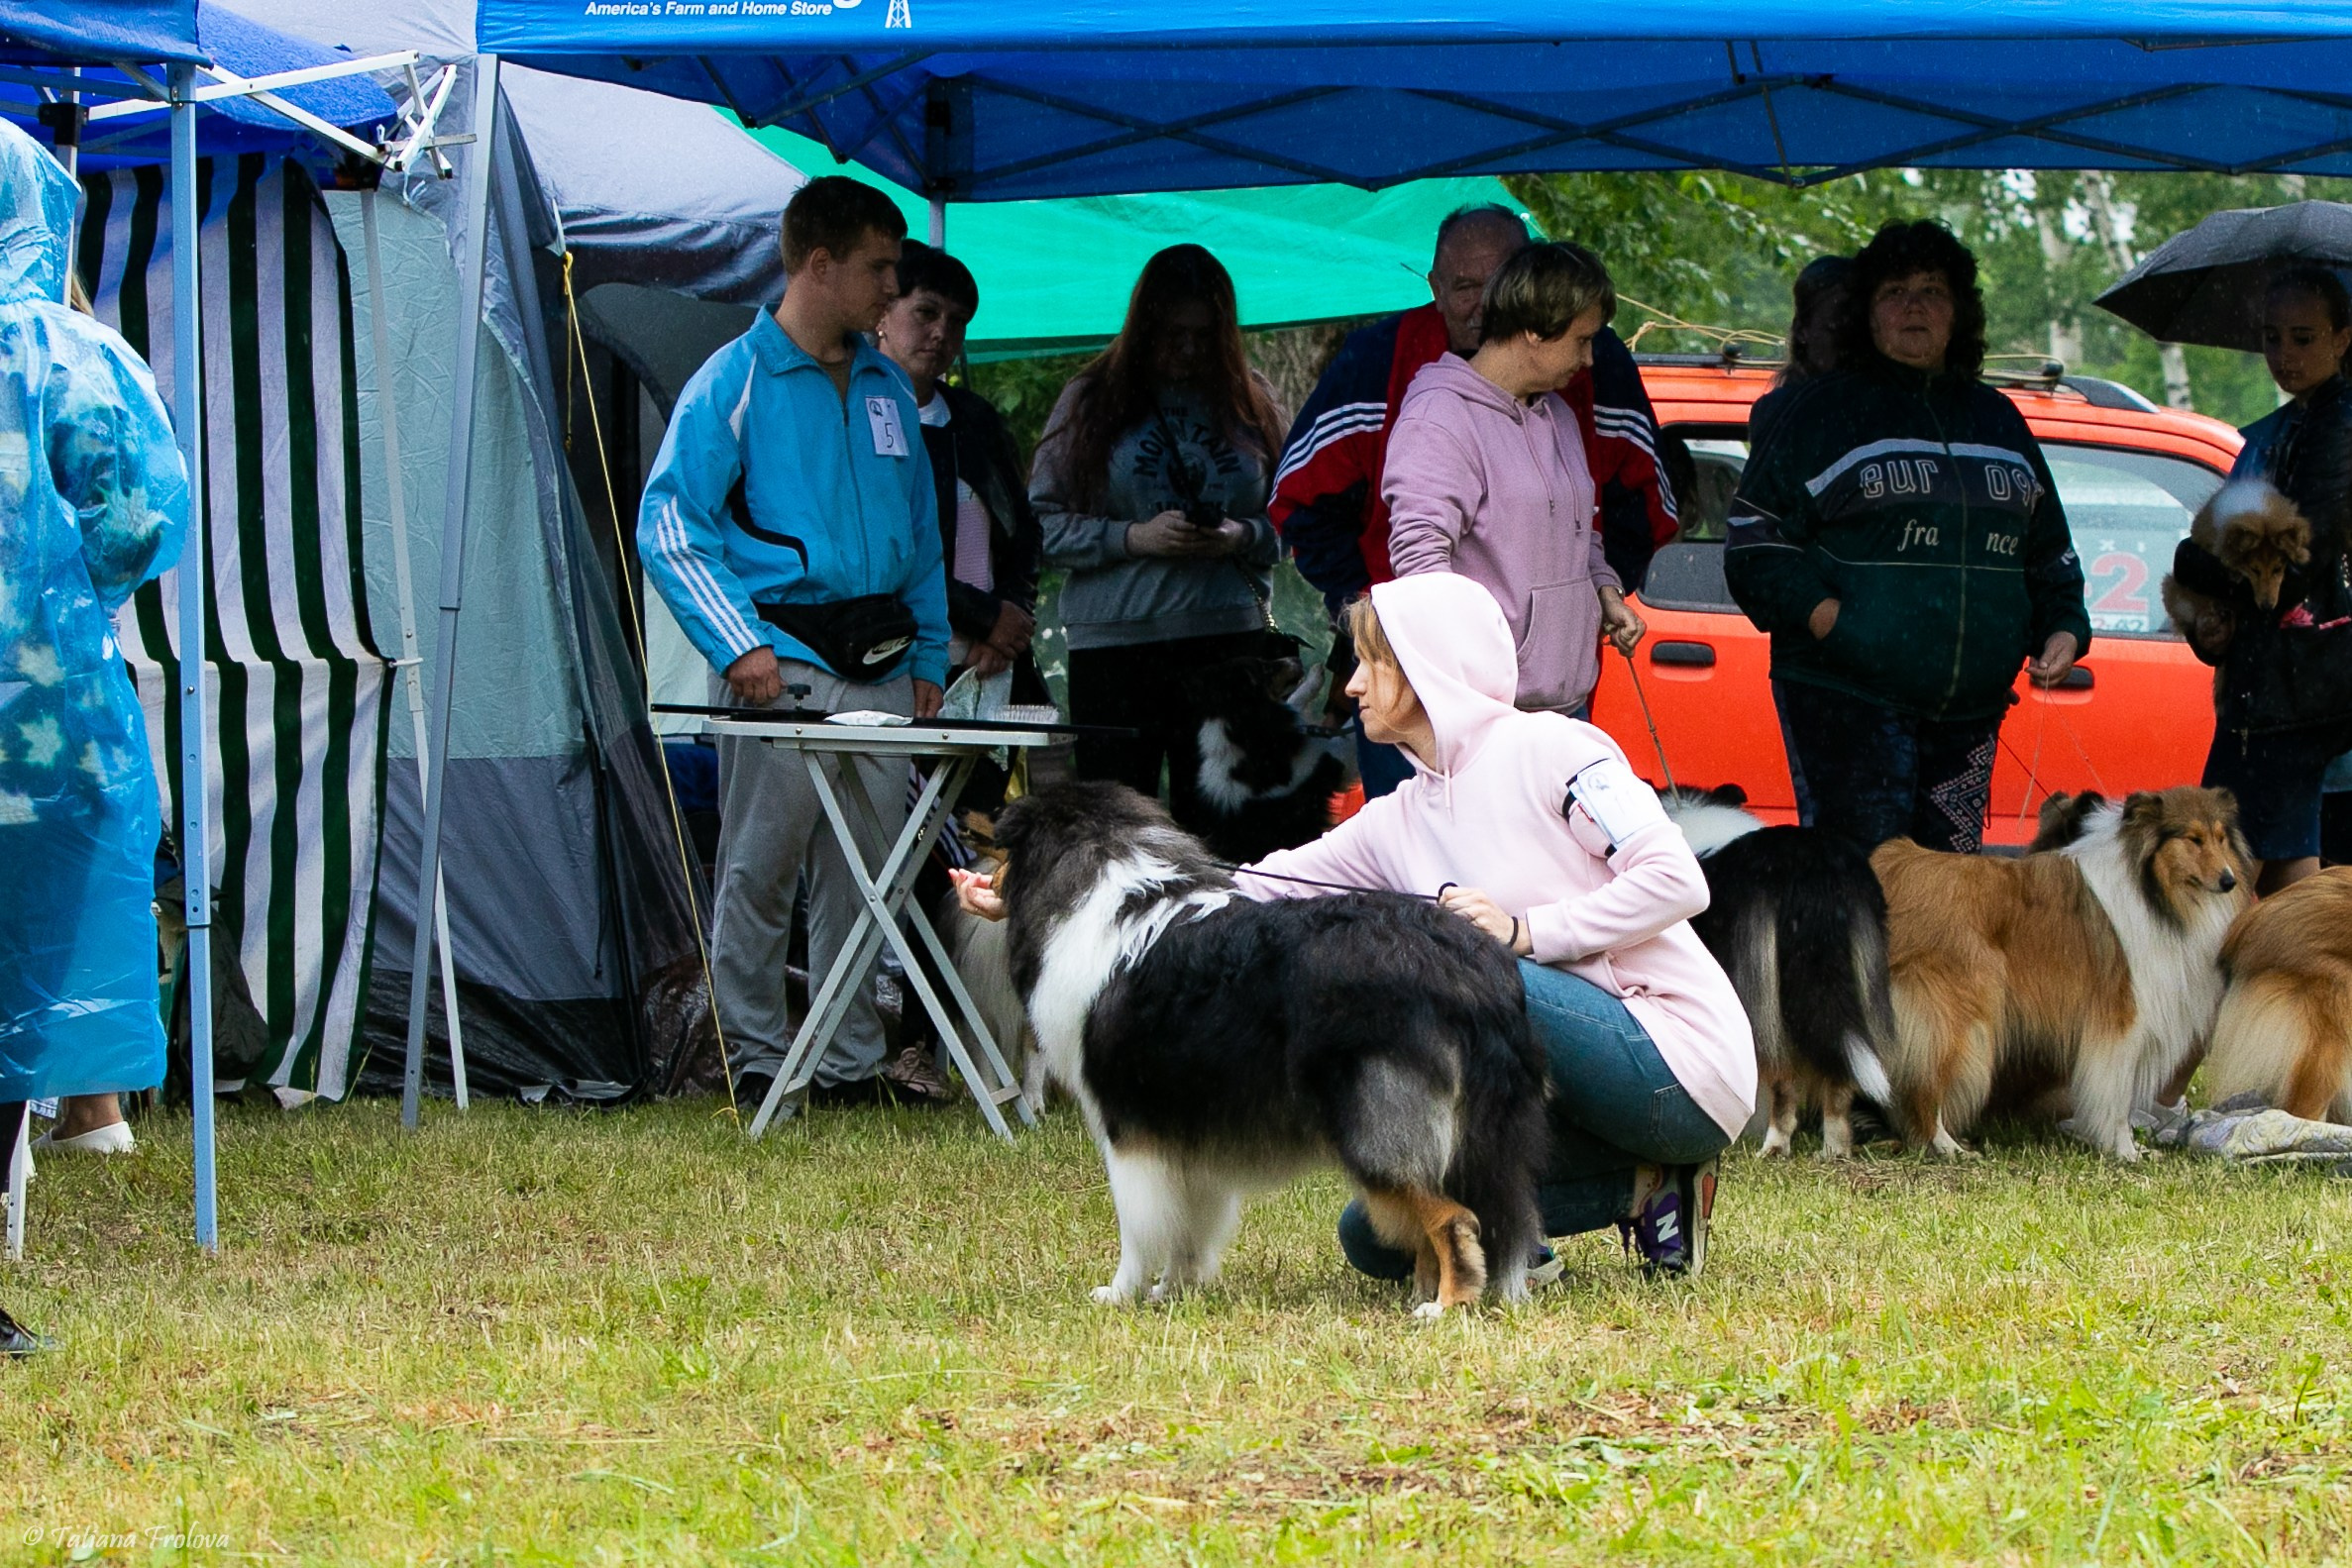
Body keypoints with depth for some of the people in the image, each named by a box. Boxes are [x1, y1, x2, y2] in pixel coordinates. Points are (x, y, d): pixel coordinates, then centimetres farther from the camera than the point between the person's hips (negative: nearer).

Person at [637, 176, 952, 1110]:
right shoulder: (735, 383, -4)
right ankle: (756, 1056, 5)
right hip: (783, 665, -6)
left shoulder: (886, 388, 16)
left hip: (879, 668, 6)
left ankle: (854, 1061, 12)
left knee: (865, 875, 5)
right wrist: (736, 643, -17)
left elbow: (921, 536, 24)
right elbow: (669, 527, -9)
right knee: (762, 869, -3)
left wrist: (929, 655, 14)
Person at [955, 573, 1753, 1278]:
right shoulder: (1397, 825, 13)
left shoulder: (1547, 750, -6)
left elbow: (1676, 880, -15)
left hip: (1680, 1068, -8)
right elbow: (1247, 894, 10)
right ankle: (1639, 1188, 3)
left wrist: (1526, 931, -20)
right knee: (1376, 1238, 1)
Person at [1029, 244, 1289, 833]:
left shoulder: (1249, 401, 11)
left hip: (1230, 639, 1)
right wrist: (1133, 539, -12)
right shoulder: (1092, 398, 5)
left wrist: (1243, 537, -8)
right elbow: (1042, 520, 0)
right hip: (1115, 642, -1)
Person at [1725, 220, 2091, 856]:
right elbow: (1754, 538, 1)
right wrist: (1816, 609, -13)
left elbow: (2049, 548, 27)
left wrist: (2065, 628, 10)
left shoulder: (1997, 418, 20)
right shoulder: (1825, 410, 5)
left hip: (1971, 707, 5)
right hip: (1848, 696, -5)